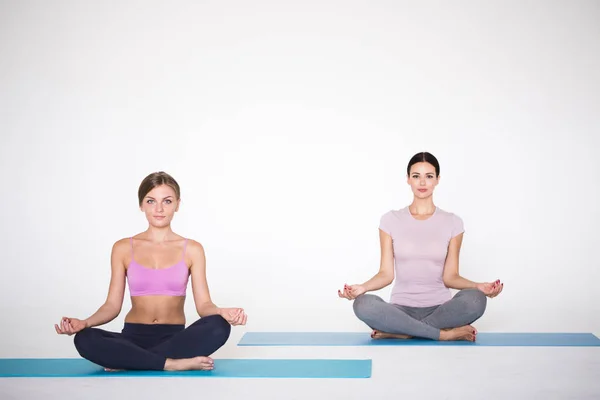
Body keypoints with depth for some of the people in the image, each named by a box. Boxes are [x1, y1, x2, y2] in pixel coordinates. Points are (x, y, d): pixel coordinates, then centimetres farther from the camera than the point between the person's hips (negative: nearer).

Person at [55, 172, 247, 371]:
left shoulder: (192, 249, 4)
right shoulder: (123, 248, 5)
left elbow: (203, 304, -2)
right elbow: (113, 305, 3)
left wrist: (222, 313, -25)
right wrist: (84, 323, -17)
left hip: (175, 338, 0)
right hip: (134, 337, 0)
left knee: (219, 326, -33)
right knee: (85, 340, -31)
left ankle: (130, 360, -22)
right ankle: (175, 363, -27)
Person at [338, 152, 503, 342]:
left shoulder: (452, 222, 3)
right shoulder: (391, 220, 3)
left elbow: (450, 276, 1)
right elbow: (386, 273, 0)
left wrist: (478, 286, -17)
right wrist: (362, 287, -19)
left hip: (440, 308, 0)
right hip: (402, 308, 0)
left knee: (475, 300, -33)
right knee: (363, 304, -33)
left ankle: (400, 331, -21)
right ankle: (446, 333, -25)